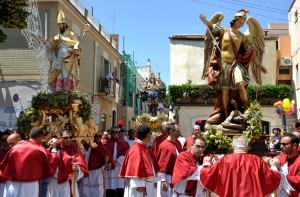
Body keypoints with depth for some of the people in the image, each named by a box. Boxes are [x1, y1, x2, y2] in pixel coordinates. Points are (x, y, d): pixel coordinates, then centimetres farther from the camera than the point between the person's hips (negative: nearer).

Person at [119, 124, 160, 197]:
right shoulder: (136, 149, -18)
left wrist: (154, 180, 15)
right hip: (140, 184, -10)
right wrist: (139, 184, -23)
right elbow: (136, 167, -22)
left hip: (147, 184, 10)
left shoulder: (145, 148, 11)